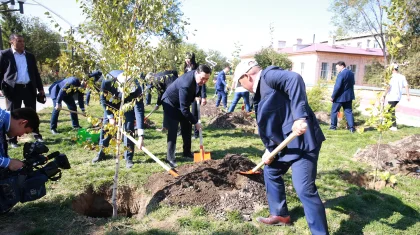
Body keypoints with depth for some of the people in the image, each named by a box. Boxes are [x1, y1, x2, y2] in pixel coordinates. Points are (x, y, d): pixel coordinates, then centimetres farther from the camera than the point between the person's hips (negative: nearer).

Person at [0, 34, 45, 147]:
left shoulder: (30, 56, 12)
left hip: (29, 88, 3)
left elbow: (36, 73, 15)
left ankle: (37, 135, 24)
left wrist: (40, 88, 12)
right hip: (13, 89, -3)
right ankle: (12, 140, 13)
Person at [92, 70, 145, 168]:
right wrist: (110, 116, -17)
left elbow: (139, 110, -41)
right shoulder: (108, 80, -37)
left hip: (128, 104, -2)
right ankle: (101, 153, 24)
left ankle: (128, 158, 0)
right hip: (112, 103, 2)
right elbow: (103, 99, -18)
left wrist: (141, 135, -44)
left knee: (128, 129, -12)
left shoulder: (136, 88, -41)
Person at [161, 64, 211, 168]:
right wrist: (195, 122, -27)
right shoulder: (186, 84, -40)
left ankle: (187, 152, 24)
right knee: (173, 130, -11)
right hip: (171, 102, -8)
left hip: (183, 102, 8)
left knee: (187, 127, 10)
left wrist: (197, 96, 0)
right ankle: (170, 158, -4)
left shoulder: (198, 76, -16)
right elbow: (184, 109, -35)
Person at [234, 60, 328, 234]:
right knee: (271, 172, 22)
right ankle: (280, 215, 37)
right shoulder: (262, 90, 17)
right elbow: (269, 123, 19)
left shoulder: (268, 76, -13)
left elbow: (294, 79, -33)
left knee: (304, 189, -9)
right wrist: (269, 149, 12)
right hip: (285, 142, 11)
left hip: (302, 140, -11)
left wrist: (299, 116, -38)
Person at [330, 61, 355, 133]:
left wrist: (333, 96, -15)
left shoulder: (341, 74, -19)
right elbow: (352, 84, 16)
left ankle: (333, 126, 15)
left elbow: (337, 87, -22)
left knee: (334, 111, 9)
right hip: (349, 96, 7)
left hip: (340, 96, -7)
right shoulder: (351, 73, 7)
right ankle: (352, 127, 2)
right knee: (349, 112, 8)